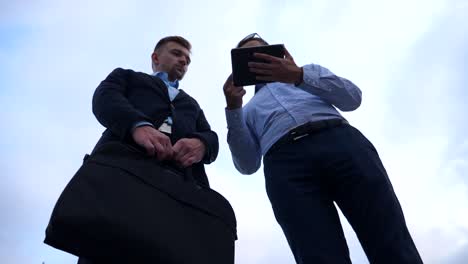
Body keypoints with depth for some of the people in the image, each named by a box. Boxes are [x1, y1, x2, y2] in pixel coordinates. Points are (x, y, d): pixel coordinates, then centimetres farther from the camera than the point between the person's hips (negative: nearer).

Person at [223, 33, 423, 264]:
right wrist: (232, 108, 6)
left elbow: (352, 97, 13)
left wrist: (299, 75, -1)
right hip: (286, 166, 0)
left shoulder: (310, 71, 34)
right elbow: (247, 165, 17)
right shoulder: (248, 111, 35)